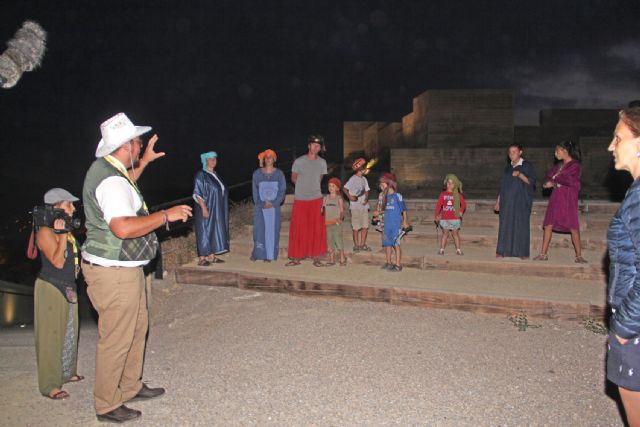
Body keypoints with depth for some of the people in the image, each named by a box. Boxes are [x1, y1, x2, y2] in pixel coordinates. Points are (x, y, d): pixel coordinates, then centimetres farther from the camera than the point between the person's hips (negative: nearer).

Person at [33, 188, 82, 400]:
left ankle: (67, 373, 32)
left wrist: (66, 232, 7)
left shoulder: (64, 229, 10)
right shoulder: (45, 231, -16)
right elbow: (57, 261, -23)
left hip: (68, 288, 9)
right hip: (51, 289, -9)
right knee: (51, 336, -2)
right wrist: (62, 234, -24)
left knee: (69, 333, 18)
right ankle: (50, 385, 7)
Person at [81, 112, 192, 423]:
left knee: (137, 327, 22)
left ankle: (131, 386, 39)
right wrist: (166, 215, -28)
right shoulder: (111, 181, -24)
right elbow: (124, 227, -37)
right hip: (114, 272, -11)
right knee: (116, 339, 3)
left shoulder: (107, 169, 10)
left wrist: (143, 162, 30)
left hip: (125, 269, 11)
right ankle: (107, 405, 21)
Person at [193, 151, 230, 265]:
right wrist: (204, 208, -24)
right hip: (207, 209, -8)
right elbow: (198, 194, -17)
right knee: (205, 232, -5)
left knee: (214, 232, 10)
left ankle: (211, 256, 17)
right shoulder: (201, 175, -12)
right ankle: (202, 258, 0)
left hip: (216, 210, 8)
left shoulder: (214, 174, 13)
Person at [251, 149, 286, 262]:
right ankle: (258, 253, 8)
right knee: (259, 229, -2)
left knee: (272, 229, 0)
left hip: (274, 207, 0)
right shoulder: (257, 174, 3)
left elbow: (282, 190, 0)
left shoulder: (279, 174, 3)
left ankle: (270, 255, 7)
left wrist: (273, 203, -10)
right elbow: (255, 191, 1)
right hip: (260, 207, 0)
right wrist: (262, 204, -10)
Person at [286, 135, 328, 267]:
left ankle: (316, 257, 13)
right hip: (300, 200, -2)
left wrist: (313, 189, 8)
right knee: (297, 229, 1)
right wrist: (303, 187, 6)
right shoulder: (299, 161, -4)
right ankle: (296, 257, 10)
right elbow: (293, 178, 7)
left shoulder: (322, 163, 4)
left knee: (317, 229, 3)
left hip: (316, 200, 2)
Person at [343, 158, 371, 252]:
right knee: (356, 227, 1)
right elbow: (345, 189, -12)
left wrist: (366, 199, -4)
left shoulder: (364, 179, 12)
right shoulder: (353, 179, -7)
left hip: (364, 205, 6)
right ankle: (356, 245, 12)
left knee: (365, 226, 7)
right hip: (355, 206, -6)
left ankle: (363, 244, 19)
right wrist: (350, 197, -22)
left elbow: (366, 190, 13)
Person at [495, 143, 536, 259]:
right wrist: (498, 201, 14)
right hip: (507, 201, 5)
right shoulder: (507, 167, 15)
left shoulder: (527, 166, 0)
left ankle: (523, 252, 0)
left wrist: (520, 175, -23)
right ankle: (503, 251, 1)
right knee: (505, 225, 0)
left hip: (522, 201, -4)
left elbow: (532, 182, -7)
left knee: (521, 225, -4)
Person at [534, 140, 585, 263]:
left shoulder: (575, 166, -4)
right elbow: (548, 177, 10)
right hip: (556, 198, 6)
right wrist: (552, 183, -11)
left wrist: (553, 181, -3)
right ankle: (543, 254, 5)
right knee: (548, 225, 1)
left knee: (573, 227, -5)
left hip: (568, 199, -6)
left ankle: (579, 256, 3)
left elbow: (568, 179, -15)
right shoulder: (558, 165, 17)